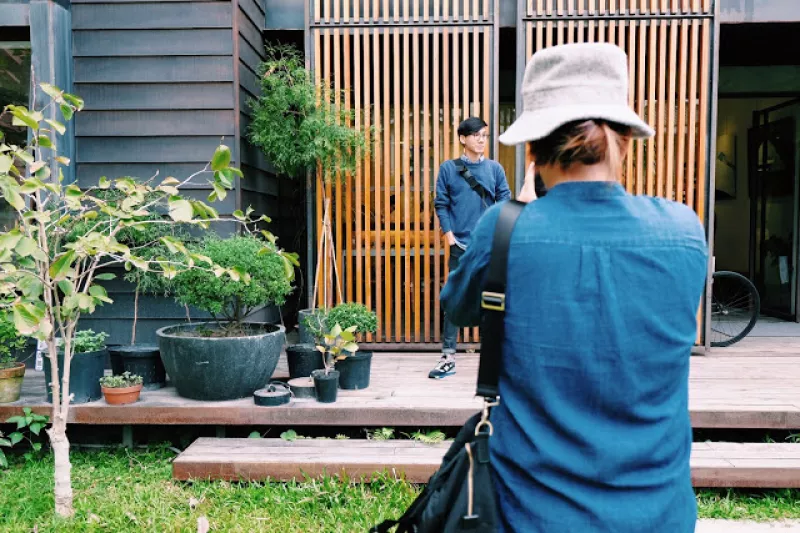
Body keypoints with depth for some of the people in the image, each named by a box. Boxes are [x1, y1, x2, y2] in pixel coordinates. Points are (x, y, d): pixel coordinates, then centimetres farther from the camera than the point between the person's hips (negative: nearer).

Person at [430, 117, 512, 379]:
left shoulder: (495, 168, 7)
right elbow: (441, 205, 3)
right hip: (461, 245, -1)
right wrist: (450, 237, -7)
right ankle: (448, 357, 9)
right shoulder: (448, 168, 3)